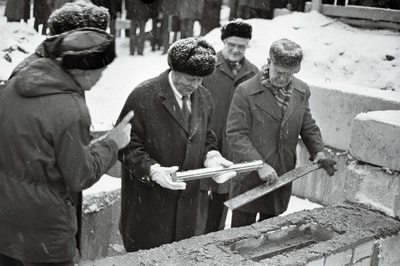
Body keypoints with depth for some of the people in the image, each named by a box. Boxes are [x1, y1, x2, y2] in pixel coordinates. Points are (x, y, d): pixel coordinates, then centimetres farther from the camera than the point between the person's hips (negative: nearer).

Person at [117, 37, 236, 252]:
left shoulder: (203, 97, 5)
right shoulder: (143, 96, -15)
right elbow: (128, 146, -14)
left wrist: (211, 157, -5)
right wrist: (152, 170, -28)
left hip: (186, 201, 6)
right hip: (147, 203, -5)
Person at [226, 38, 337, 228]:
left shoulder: (302, 91, 4)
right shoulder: (245, 92, -13)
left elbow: (308, 127, 15)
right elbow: (236, 134, -16)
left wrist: (318, 152, -3)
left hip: (282, 178, 5)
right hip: (250, 178, -4)